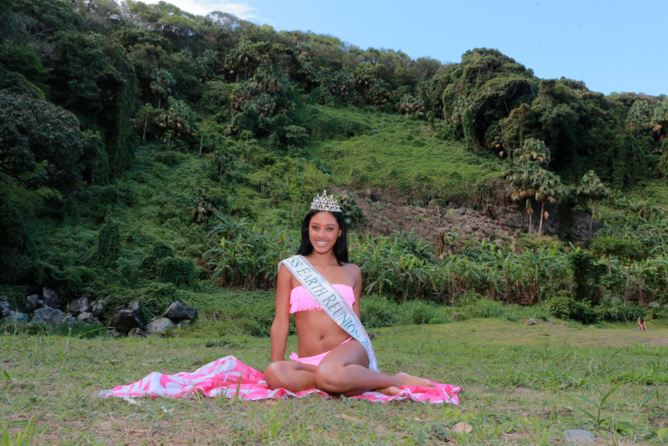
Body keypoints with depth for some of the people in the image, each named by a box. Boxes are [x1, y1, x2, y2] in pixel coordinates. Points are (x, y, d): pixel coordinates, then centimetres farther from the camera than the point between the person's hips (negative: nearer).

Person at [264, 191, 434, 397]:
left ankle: (397, 381, -14)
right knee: (274, 374, -33)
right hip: (307, 362, 1)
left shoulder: (352, 272, 11)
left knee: (329, 373, -37)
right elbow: (281, 323, 7)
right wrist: (275, 366, 3)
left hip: (348, 351, -1)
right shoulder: (291, 268, 6)